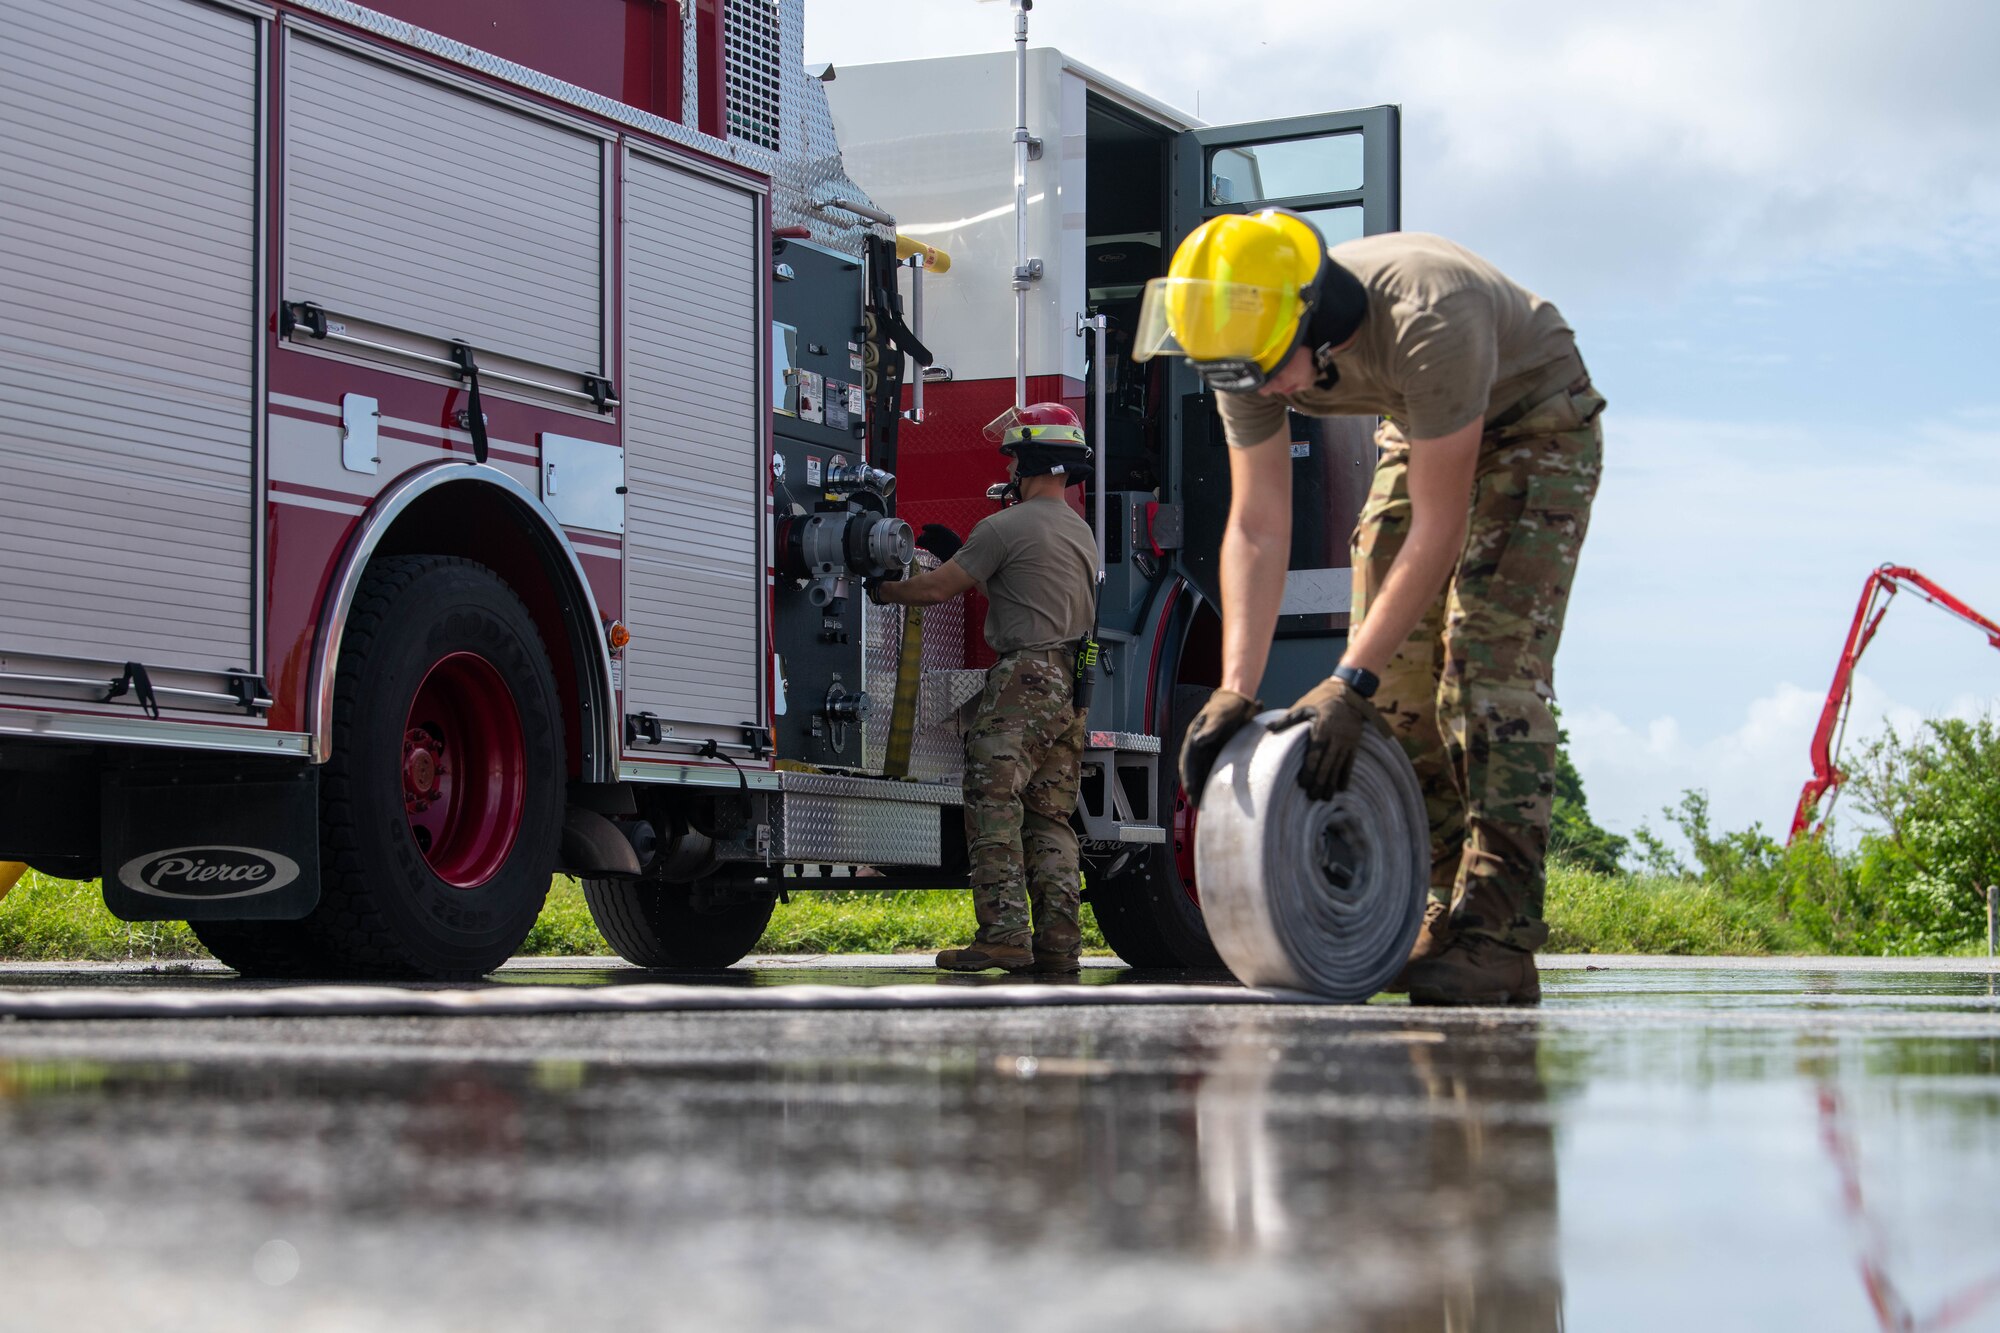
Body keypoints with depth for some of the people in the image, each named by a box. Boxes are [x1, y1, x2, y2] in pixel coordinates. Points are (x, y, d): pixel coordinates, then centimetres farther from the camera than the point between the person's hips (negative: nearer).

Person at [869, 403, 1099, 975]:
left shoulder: (1006, 527, -7)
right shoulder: (1082, 532, 20)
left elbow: (937, 588, -4)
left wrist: (882, 590, 15)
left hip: (1023, 681, -8)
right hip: (1073, 692, 8)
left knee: (995, 812, -10)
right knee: (1051, 820, 8)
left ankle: (1004, 936, -18)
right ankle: (1058, 942, 2)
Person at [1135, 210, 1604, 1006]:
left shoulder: (1427, 322, -41)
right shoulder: (1248, 346, -21)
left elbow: (1439, 527, -36)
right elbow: (1257, 530, -17)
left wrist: (1348, 684, -37)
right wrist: (1235, 691, -28)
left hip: (1535, 424, -6)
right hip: (1418, 432, 7)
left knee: (1492, 664, -19)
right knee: (1396, 679, -3)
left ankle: (1498, 938, -23)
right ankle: (1445, 910, 3)